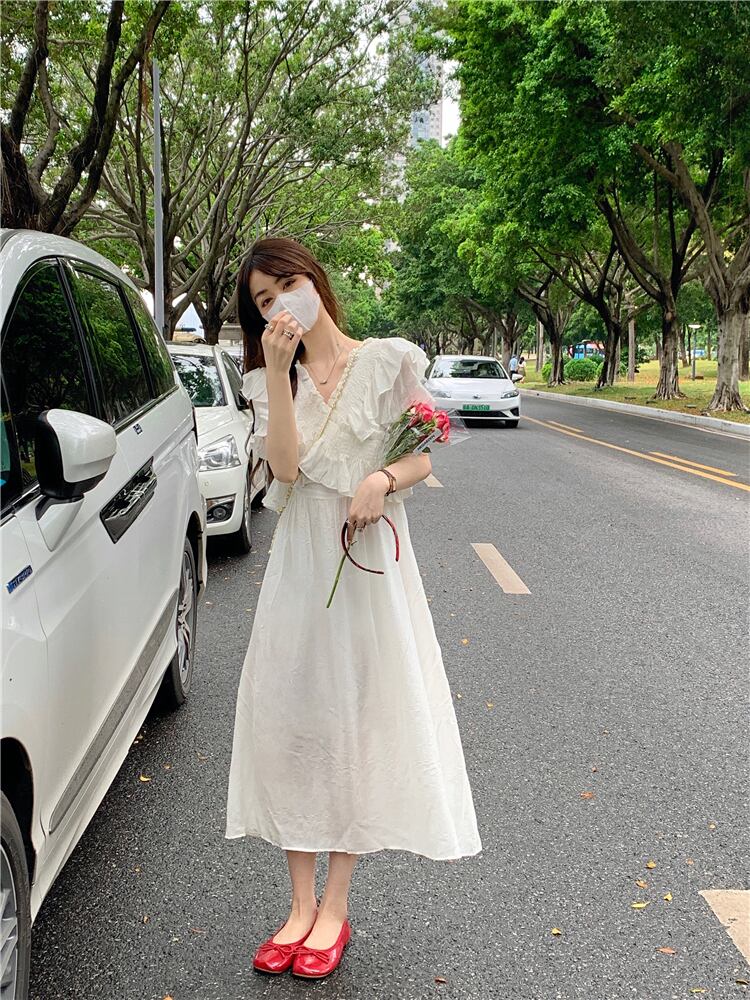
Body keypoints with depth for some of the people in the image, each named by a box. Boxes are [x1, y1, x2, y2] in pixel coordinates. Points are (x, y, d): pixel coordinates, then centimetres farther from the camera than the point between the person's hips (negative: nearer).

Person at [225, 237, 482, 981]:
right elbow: (286, 464, -7)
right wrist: (279, 372, -13)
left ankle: (336, 907, 13)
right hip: (299, 559, 3)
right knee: (289, 717, 2)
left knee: (357, 719, 1)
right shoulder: (272, 379, 10)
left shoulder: (389, 361, 2)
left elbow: (420, 458, 2)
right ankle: (301, 904, 16)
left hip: (370, 556, -3)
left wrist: (383, 480, -18)